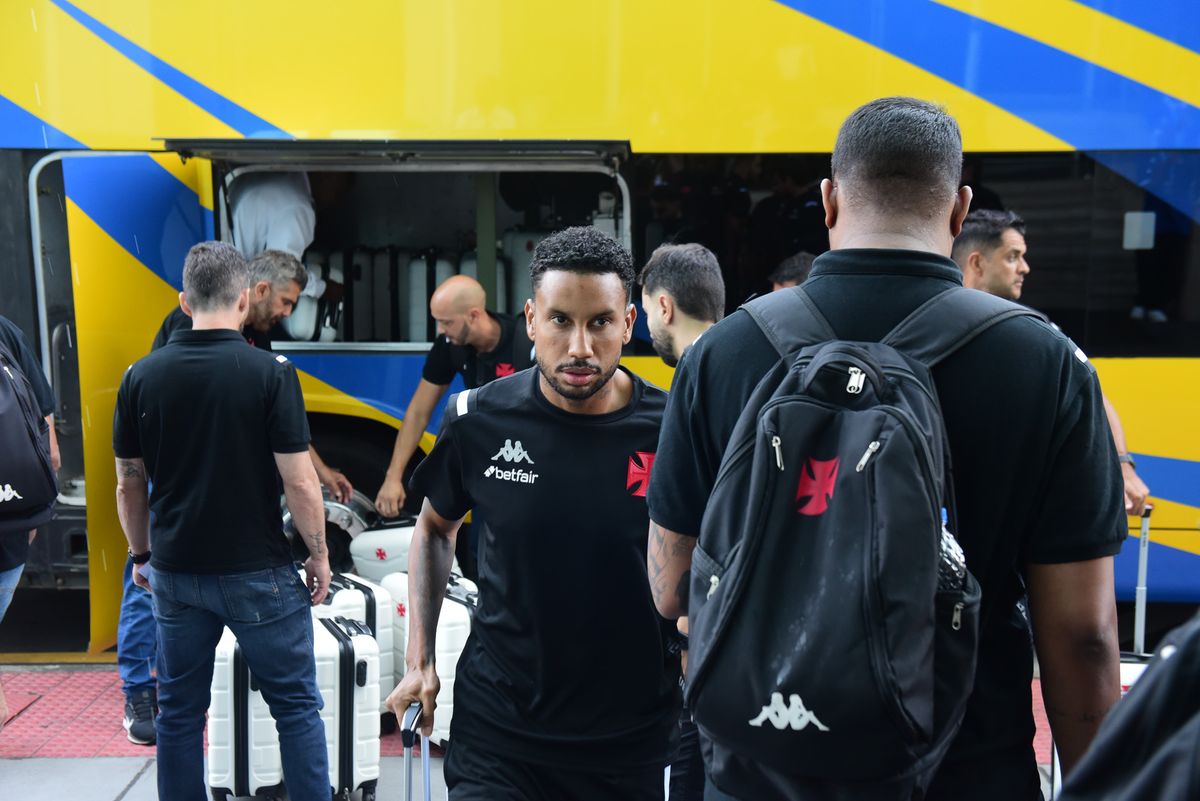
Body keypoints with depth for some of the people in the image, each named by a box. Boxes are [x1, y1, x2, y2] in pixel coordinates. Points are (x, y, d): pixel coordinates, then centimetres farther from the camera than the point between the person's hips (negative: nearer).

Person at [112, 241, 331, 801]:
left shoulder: (142, 376, -1)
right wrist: (319, 554, 0)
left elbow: (129, 485, 5)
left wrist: (140, 554, 18)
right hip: (257, 571, -3)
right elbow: (299, 482, -13)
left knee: (180, 711, 15)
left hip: (175, 571, 4)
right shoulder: (271, 373, -13)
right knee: (295, 704, 8)